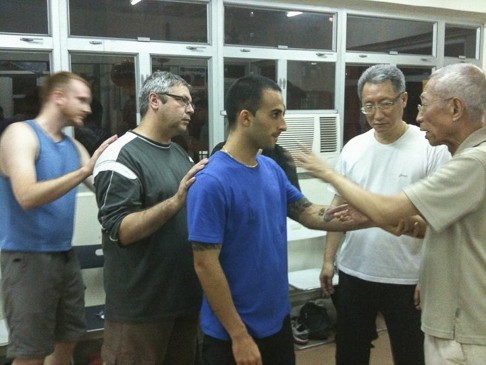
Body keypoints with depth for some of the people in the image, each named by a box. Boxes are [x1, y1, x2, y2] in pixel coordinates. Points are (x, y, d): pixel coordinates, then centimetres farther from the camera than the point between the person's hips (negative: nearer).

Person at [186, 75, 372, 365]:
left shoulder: (272, 169, 1)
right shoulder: (212, 183, -22)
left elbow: (309, 214, 7)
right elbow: (205, 265, -21)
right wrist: (239, 335, -18)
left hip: (278, 320, 7)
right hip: (232, 333, -7)